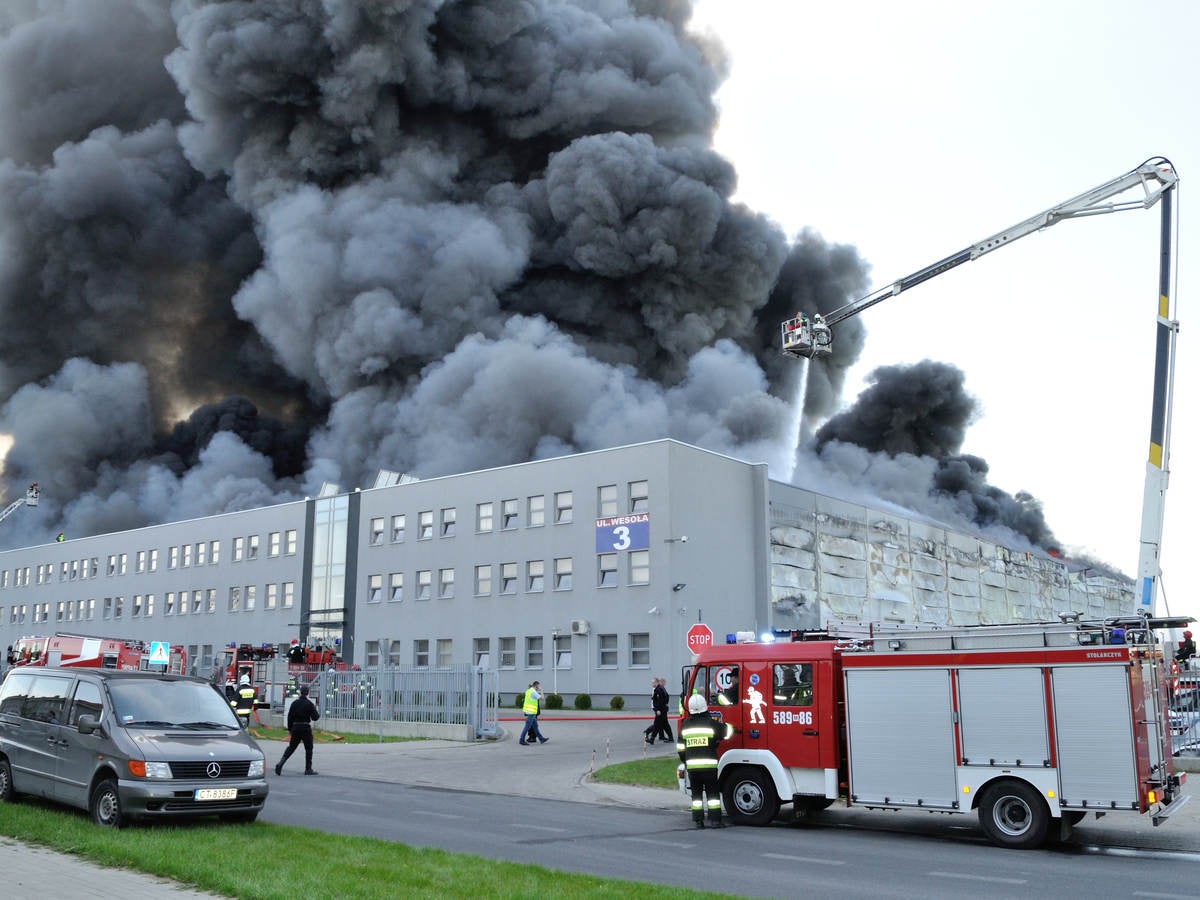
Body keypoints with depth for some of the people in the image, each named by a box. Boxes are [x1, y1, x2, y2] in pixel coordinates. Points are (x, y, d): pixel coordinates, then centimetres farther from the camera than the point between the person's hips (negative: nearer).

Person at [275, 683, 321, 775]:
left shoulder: (294, 703, 2)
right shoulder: (309, 704, -9)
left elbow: (290, 717, 6)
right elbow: (315, 717, -8)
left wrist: (289, 729, 15)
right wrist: (318, 713, 14)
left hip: (295, 727, 4)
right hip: (306, 728, -4)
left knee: (291, 747, 12)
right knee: (308, 748, 8)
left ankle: (280, 764, -5)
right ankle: (308, 769, 10)